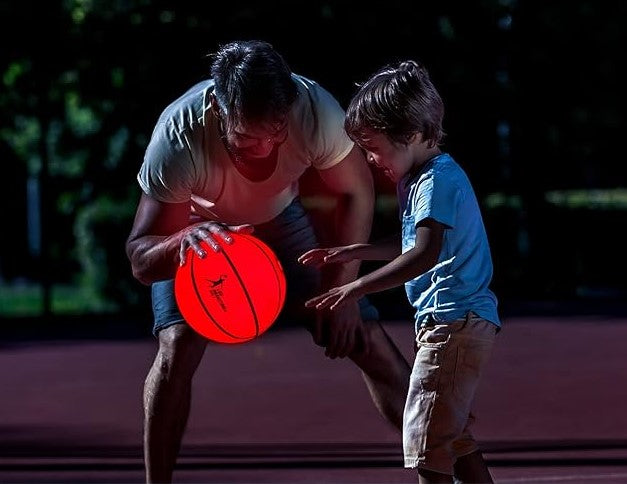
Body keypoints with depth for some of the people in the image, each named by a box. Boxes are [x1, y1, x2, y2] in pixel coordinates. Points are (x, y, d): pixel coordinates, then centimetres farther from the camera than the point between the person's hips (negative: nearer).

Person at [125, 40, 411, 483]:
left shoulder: (315, 111, -36)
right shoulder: (179, 139, -40)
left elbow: (357, 193, -15)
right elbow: (141, 260, -34)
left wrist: (343, 286, -19)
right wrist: (184, 242, -55)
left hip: (280, 218, 2)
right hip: (194, 227, -2)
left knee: (365, 338, -5)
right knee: (179, 342, -25)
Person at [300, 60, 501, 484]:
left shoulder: (436, 181, -16)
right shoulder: (423, 176, 16)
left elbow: (426, 253, -29)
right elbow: (410, 244, 29)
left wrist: (359, 287, -30)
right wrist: (350, 253, 22)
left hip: (453, 321, -11)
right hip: (468, 322, 11)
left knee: (426, 439, -10)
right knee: (456, 437, 16)